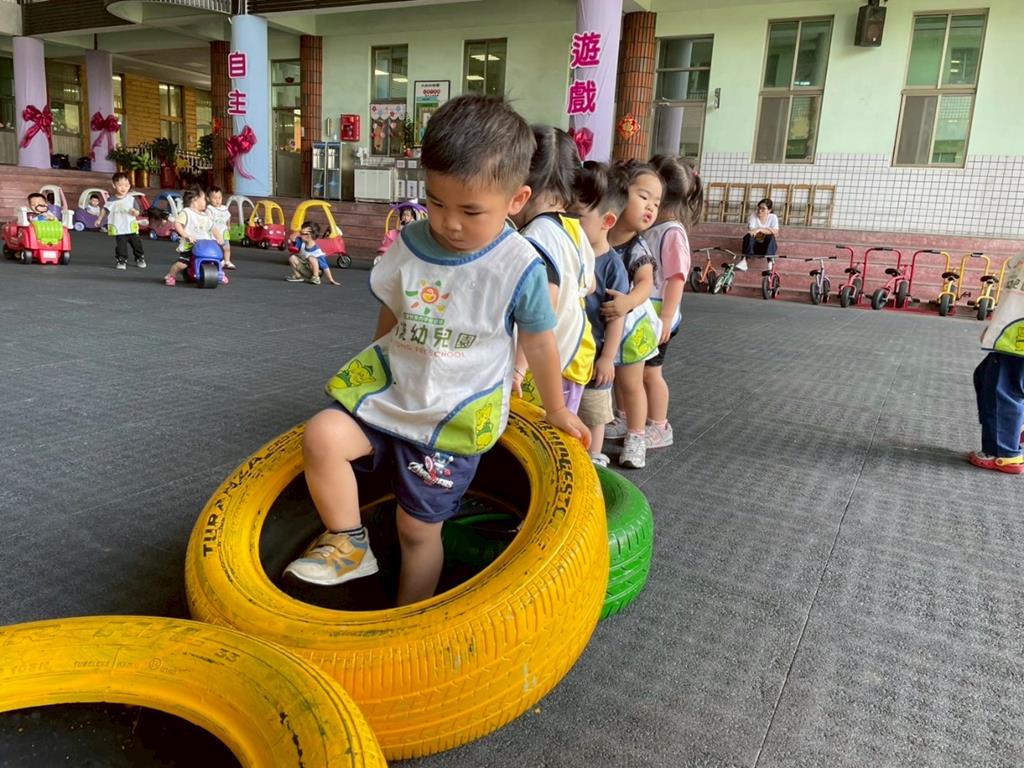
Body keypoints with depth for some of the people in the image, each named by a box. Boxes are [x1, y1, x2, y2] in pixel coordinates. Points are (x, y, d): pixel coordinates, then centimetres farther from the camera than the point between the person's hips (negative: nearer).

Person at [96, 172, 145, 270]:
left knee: (137, 244, 9)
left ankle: (140, 259, 26)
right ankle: (121, 261, 6)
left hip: (131, 228, 1)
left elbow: (137, 212, 0)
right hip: (118, 230, -1)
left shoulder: (131, 199, -1)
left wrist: (134, 212, -22)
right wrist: (99, 220, 10)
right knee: (121, 246, -4)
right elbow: (105, 210, 10)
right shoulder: (111, 200, -1)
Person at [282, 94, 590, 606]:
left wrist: (556, 411, 10)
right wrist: (376, 376, 22)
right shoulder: (410, 246, -5)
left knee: (419, 530, 6)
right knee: (322, 437, -19)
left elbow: (539, 345, -2)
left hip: (453, 420, -4)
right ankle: (348, 544, 3)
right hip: (392, 391, 4)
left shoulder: (520, 268, -15)